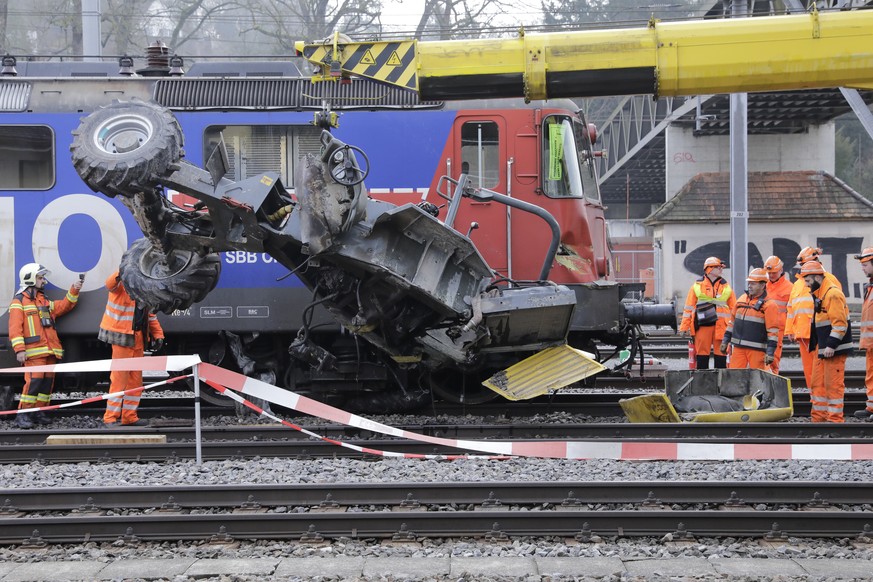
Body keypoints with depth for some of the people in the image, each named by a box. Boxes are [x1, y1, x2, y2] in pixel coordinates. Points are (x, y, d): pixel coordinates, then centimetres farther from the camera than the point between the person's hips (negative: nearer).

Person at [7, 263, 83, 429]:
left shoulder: (45, 302, 24)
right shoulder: (19, 302, -1)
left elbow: (64, 306, 28)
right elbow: (15, 328, -9)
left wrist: (74, 291, 14)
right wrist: (19, 349, -18)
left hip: (50, 351, 8)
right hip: (33, 352, -8)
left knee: (47, 382, 6)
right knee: (33, 381, -17)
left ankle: (38, 411, 14)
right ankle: (23, 414, -14)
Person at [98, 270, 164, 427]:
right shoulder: (122, 284, -9)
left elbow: (150, 314, 22)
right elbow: (110, 284, -33)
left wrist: (158, 335, 14)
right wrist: (120, 274, -53)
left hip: (139, 337, 8)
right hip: (122, 336, -8)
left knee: (136, 379, 11)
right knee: (120, 378, -7)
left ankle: (129, 416, 19)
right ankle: (111, 417, -2)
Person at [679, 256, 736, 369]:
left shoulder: (726, 287, 12)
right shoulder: (697, 286, 6)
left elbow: (733, 308, 15)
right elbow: (688, 308, 7)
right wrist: (684, 327, 1)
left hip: (721, 326, 2)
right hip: (703, 325, -2)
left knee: (721, 354, 2)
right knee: (702, 355, 1)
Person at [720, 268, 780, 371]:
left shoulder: (768, 305, -6)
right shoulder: (742, 299, 14)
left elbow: (773, 330, -10)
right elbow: (733, 321, 22)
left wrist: (770, 352, -16)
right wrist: (725, 340, 20)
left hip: (757, 349, -6)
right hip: (738, 347, 6)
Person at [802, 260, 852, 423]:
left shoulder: (833, 294, -17)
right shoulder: (819, 294, 15)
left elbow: (839, 324, -23)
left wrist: (831, 345, -25)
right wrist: (817, 346, 22)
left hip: (834, 349, -10)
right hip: (822, 348, 10)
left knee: (833, 384, -6)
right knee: (817, 383, 12)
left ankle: (835, 418, -2)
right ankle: (819, 417, 18)